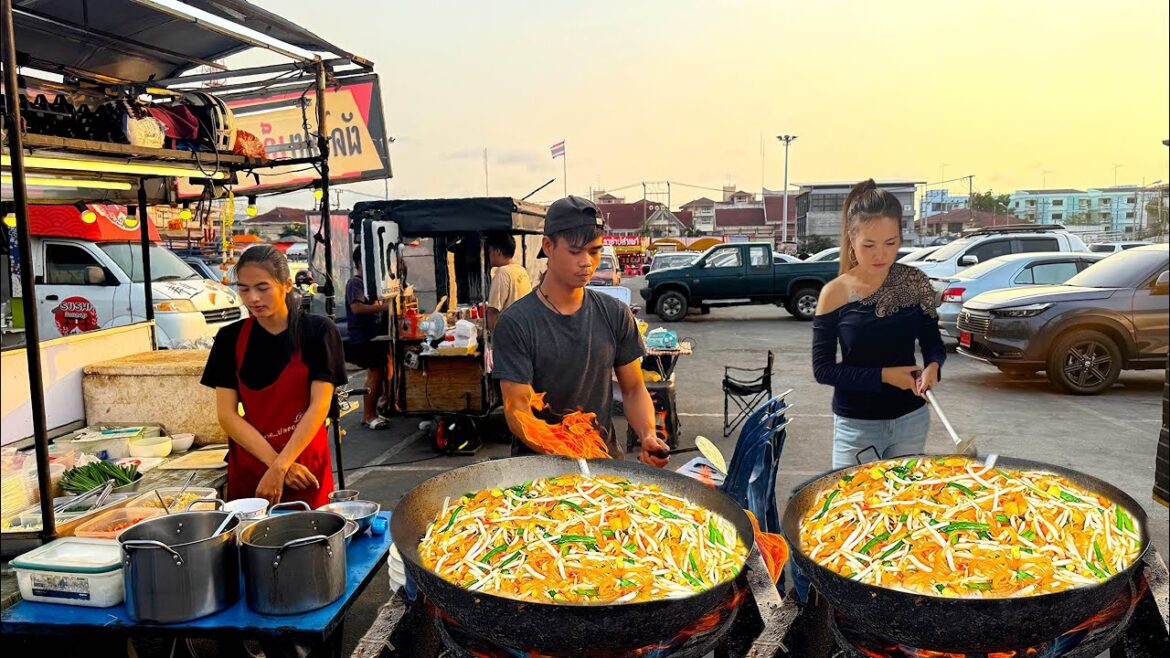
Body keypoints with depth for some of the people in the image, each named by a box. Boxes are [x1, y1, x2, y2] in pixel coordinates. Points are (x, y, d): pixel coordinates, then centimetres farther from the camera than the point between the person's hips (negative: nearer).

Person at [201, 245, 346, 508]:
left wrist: (280, 467, -15)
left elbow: (319, 406, -9)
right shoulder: (230, 338, 1)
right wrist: (276, 462, -12)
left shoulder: (317, 331, -5)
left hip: (306, 466, -2)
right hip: (247, 465, 2)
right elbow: (227, 415, -2)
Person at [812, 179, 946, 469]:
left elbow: (933, 342, 4)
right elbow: (823, 369, -11)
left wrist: (933, 365, -17)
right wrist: (883, 375, -18)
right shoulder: (835, 293, -13)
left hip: (911, 419, 3)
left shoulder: (915, 283, -5)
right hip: (856, 424, -2)